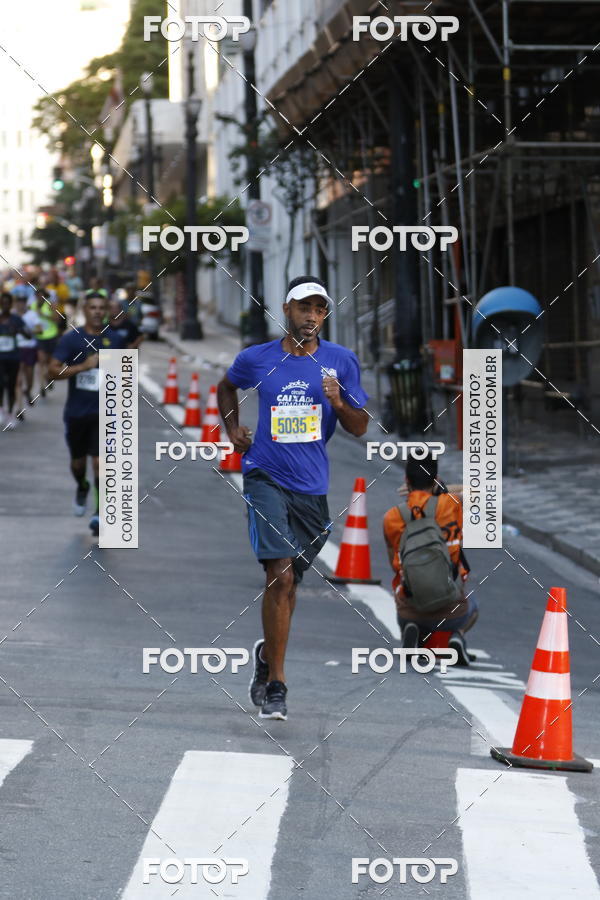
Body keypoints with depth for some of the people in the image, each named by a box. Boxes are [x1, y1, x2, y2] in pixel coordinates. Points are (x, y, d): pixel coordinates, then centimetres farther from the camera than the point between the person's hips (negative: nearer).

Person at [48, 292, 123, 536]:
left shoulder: (114, 339, 2)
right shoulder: (71, 339, -7)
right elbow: (54, 371, -14)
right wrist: (83, 366, -24)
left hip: (104, 412, 0)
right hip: (76, 412, 0)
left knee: (100, 461, -12)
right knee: (78, 461, 16)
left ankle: (100, 512, -9)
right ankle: (82, 488, 48)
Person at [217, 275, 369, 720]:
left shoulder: (342, 361, 2)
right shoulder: (255, 359, 1)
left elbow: (360, 428, 3)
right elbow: (227, 386, 23)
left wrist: (338, 404, -16)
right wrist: (232, 428, 9)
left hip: (312, 485, 3)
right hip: (266, 478, -3)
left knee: (289, 581, 13)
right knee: (280, 575, -17)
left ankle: (267, 653, 41)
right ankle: (276, 684, -12)